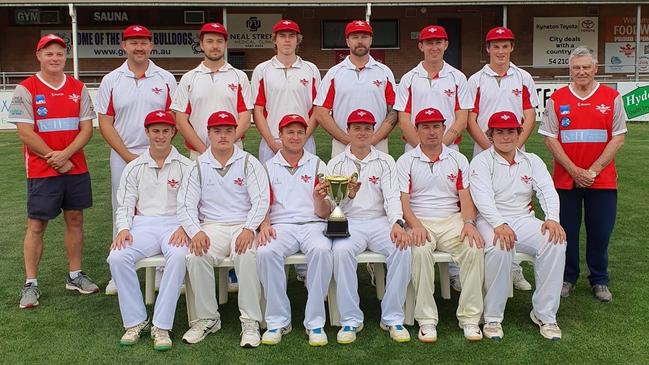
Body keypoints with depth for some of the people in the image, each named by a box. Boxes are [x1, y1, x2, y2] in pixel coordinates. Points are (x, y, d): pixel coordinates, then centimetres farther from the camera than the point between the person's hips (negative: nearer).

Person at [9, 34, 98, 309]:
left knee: (75, 219, 10)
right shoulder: (25, 89, -5)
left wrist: (65, 154, -12)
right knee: (36, 225, 1)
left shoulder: (78, 88, 6)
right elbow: (26, 134, -9)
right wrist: (57, 161, -10)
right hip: (41, 171, -4)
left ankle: (75, 275, 22)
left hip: (76, 168, 4)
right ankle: (30, 284, 10)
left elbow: (87, 128, 2)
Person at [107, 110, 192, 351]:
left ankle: (162, 326, -27)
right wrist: (123, 228, -7)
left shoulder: (186, 166, 9)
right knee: (117, 257, -27)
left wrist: (185, 227, -18)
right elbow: (125, 205, 12)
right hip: (142, 225, 3)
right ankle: (135, 321, -12)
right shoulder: (134, 168, 17)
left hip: (175, 224, -2)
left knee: (178, 256, -35)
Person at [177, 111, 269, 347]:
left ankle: (251, 321, -21)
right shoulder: (198, 166, 11)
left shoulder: (249, 163, 6)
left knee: (247, 256, -33)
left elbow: (261, 200, -5)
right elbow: (186, 204, 4)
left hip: (243, 226, -2)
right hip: (211, 226, 2)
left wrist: (249, 229, -21)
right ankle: (207, 318, -10)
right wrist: (195, 232, -15)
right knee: (196, 256, -28)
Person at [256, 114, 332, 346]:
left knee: (321, 249, -34)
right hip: (280, 226, 1)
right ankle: (278, 321, -18)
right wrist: (264, 224, -12)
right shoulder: (269, 167, 15)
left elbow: (323, 213, 9)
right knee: (266, 251, -33)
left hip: (312, 225, 0)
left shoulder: (317, 165, 13)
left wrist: (320, 198, -14)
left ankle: (315, 322, -22)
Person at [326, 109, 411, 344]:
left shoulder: (385, 161, 12)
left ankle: (393, 318, -15)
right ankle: (350, 319, -21)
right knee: (341, 250, -33)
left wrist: (397, 223, -21)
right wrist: (348, 195, -18)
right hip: (349, 222, 0)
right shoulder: (336, 164, 12)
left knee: (402, 248, -29)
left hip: (380, 221, 1)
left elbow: (392, 196, -1)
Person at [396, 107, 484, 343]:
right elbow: (403, 199, -2)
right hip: (419, 221, -2)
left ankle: (470, 318, -17)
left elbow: (465, 197, 7)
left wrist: (469, 222, -13)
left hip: (452, 220, 2)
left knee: (475, 248, -27)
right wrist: (415, 225, -20)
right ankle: (426, 321, -25)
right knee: (420, 251, -34)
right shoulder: (406, 161, 7)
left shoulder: (458, 160, 14)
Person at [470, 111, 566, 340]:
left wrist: (552, 219, -20)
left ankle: (545, 314, -13)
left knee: (555, 242, -25)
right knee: (500, 248, -36)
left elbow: (547, 190, 1)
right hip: (491, 221, -4)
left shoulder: (532, 161, 16)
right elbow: (482, 197, -14)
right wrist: (499, 225, -31)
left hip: (524, 219, 4)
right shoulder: (481, 161, 2)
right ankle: (492, 317, -19)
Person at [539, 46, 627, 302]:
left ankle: (599, 281, 22)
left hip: (602, 179, 0)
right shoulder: (557, 99, 2)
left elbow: (618, 138, -1)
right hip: (565, 178, 0)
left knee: (600, 232, 6)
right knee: (567, 231, 7)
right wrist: (574, 170, -10)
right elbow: (550, 138, -1)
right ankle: (567, 278, 23)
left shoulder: (612, 98, 3)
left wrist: (594, 170, -10)